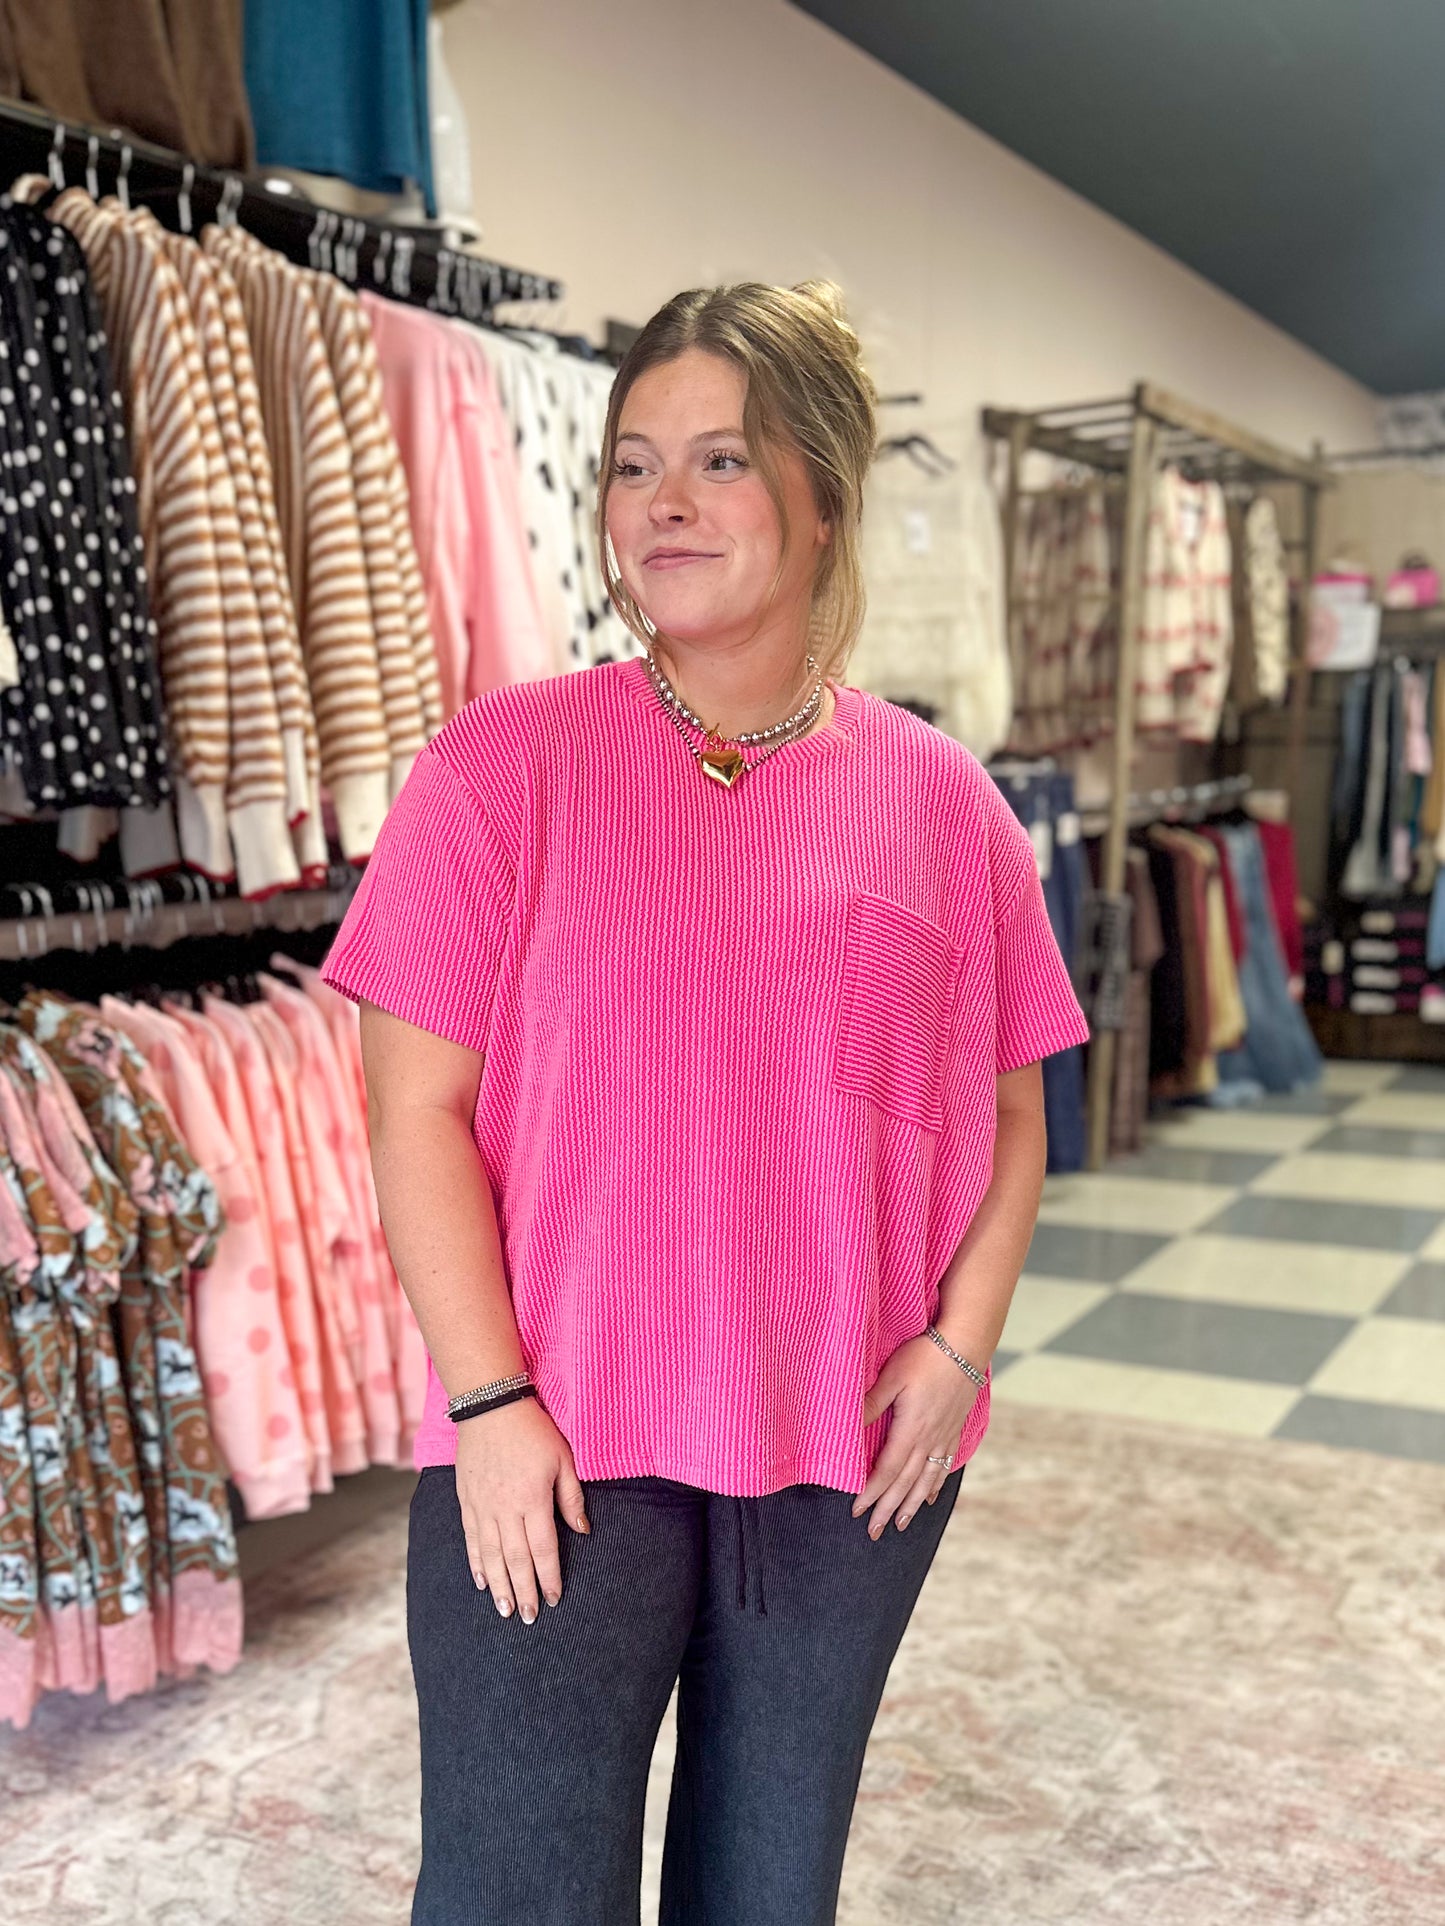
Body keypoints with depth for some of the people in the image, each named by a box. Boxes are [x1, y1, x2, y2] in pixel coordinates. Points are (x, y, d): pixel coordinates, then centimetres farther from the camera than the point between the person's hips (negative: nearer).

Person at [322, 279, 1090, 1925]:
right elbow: (418, 1108, -9)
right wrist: (490, 1402, -12)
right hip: (553, 1448, -2)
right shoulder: (504, 763, -8)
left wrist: (957, 1346, -5)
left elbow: (1008, 1113, 6)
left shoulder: (938, 800, 0)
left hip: (857, 1450, 3)